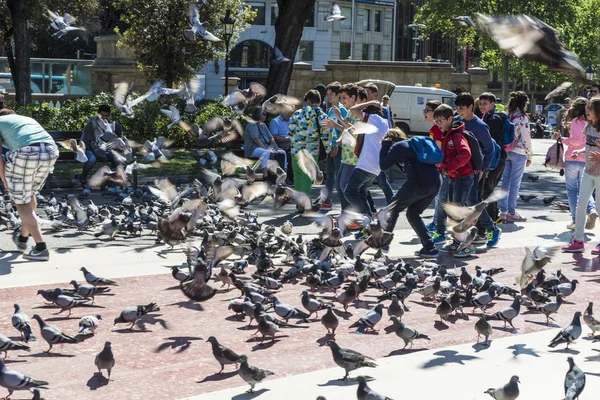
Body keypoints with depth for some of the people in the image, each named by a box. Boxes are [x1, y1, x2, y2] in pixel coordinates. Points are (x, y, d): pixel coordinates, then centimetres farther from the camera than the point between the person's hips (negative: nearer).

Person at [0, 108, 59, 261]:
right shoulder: (28, 119, 37)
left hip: (26, 151, -5)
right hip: (51, 151, 6)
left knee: (21, 202, 9)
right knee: (29, 193, 27)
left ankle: (41, 247, 2)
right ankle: (23, 237, 39)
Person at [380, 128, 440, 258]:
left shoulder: (398, 146, 4)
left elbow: (383, 166, 3)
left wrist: (384, 146, 13)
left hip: (418, 184, -7)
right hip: (434, 185, 7)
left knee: (393, 208, 12)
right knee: (413, 214, 21)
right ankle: (429, 248, 12)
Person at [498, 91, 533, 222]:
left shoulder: (507, 116, 7)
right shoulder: (522, 117, -10)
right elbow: (526, 138, -10)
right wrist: (529, 156, -2)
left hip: (505, 151, 6)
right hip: (519, 152, -6)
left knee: (505, 182, 10)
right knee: (515, 183, -1)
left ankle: (503, 211, 11)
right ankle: (511, 213, 2)